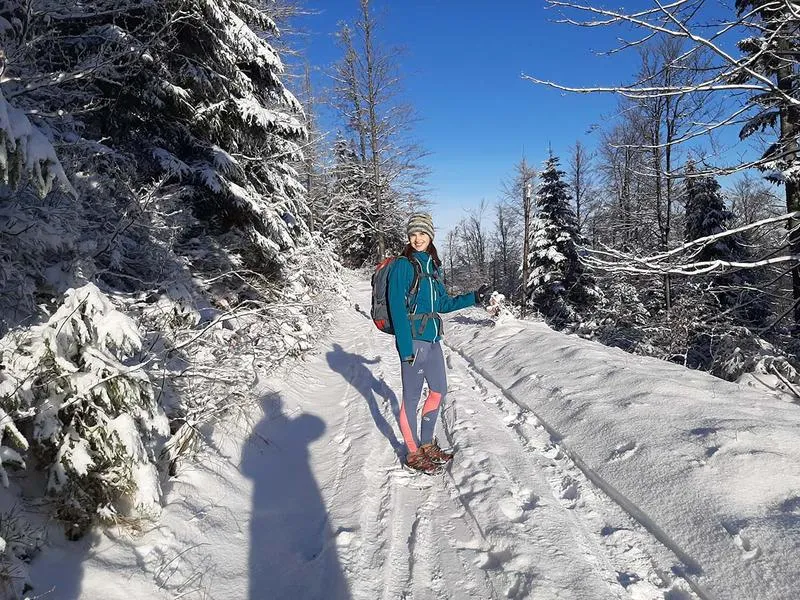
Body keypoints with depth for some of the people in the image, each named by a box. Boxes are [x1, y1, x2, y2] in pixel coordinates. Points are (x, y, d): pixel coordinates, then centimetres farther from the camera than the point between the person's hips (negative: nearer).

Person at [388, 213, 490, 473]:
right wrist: (406, 347, -20)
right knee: (412, 397, 4)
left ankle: (427, 444, 35)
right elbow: (397, 308, -15)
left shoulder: (431, 265, 13)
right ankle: (413, 453, 21)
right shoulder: (403, 265, -10)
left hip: (432, 339, 8)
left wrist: (473, 298, 11)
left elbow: (442, 303, 19)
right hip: (412, 340, -8)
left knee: (439, 391, 17)